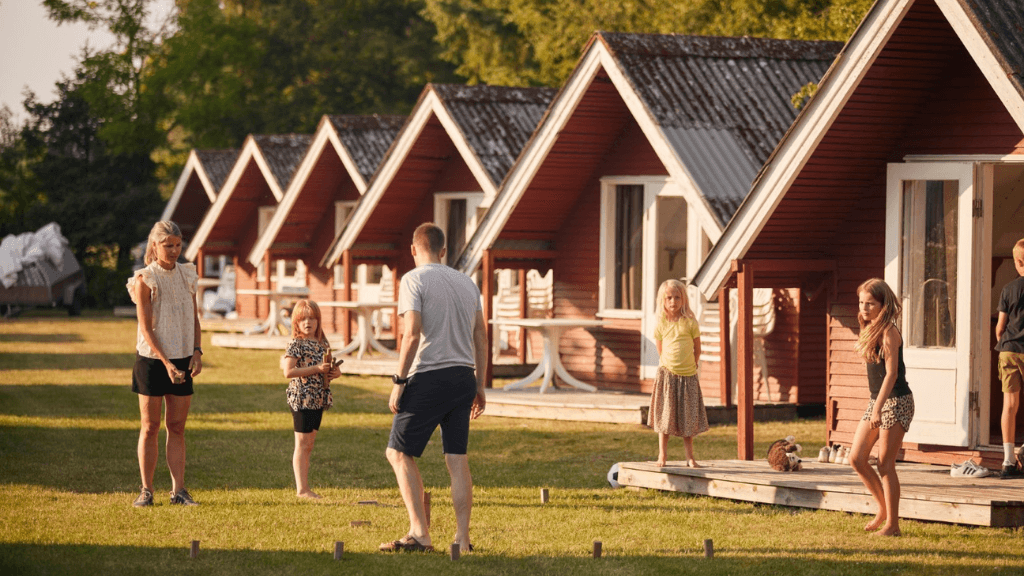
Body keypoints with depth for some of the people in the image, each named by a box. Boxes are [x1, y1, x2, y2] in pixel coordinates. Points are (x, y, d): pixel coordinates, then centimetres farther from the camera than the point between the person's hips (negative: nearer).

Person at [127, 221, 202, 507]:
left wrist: (197, 352, -2)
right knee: (150, 428, 1)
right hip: (152, 360, -4)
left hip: (182, 361, 4)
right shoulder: (145, 279, -7)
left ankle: (178, 489, 6)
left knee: (177, 427, 4)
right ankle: (146, 490, 6)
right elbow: (146, 328, -12)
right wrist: (167, 363, -20)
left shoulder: (187, 275, 9)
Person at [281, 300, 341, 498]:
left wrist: (336, 372, -1)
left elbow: (328, 368, 24)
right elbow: (288, 371, -20)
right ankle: (301, 489, -3)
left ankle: (305, 488, 15)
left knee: (308, 444, 11)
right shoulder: (296, 344, -10)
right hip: (302, 398, -7)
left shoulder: (323, 344, 12)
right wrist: (316, 369, -22)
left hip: (318, 399, 7)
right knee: (302, 444, -5)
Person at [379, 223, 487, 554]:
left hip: (428, 377, -6)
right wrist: (479, 385, 19)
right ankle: (462, 539, 5)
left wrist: (399, 382, -11)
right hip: (463, 375, 6)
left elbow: (412, 334, -14)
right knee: (457, 459, 8)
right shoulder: (467, 283, 14)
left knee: (400, 452, 3)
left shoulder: (414, 280, -5)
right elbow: (480, 337, 15)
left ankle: (419, 533, -6)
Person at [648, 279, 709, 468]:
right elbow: (660, 351, 11)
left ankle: (690, 457, 13)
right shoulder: (661, 325, 1)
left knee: (688, 417, 6)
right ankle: (662, 455, 9)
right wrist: (668, 366, 7)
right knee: (665, 416, 2)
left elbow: (697, 349, 6)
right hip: (667, 374, 0)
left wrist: (689, 367, 6)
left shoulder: (690, 322, -2)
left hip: (688, 376, 0)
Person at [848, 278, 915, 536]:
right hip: (876, 401, 9)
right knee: (856, 458, 4)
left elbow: (892, 373, -22)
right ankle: (884, 509, 19)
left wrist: (879, 408, -28)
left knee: (885, 465, -6)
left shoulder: (889, 333, -15)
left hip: (896, 401, -9)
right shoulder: (871, 331, 11)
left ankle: (892, 523, 2)